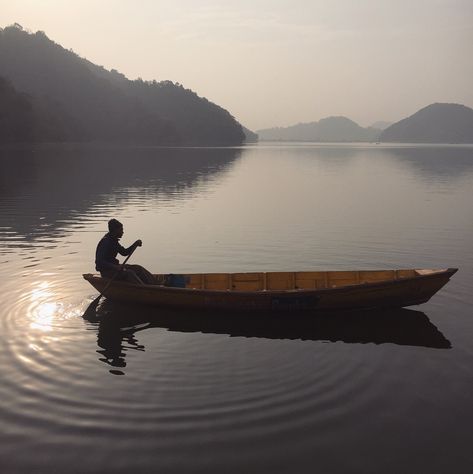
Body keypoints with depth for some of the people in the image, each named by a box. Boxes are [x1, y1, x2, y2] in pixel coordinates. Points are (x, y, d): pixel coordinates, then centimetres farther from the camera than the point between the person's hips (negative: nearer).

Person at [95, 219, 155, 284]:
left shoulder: (113, 240, 11)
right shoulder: (105, 242, -19)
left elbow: (124, 252, 21)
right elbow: (99, 262, -27)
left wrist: (135, 244, 7)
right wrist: (115, 267, -35)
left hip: (113, 267, 10)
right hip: (107, 271, -10)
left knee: (138, 268, 0)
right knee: (129, 273, -29)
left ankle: (155, 283, -7)